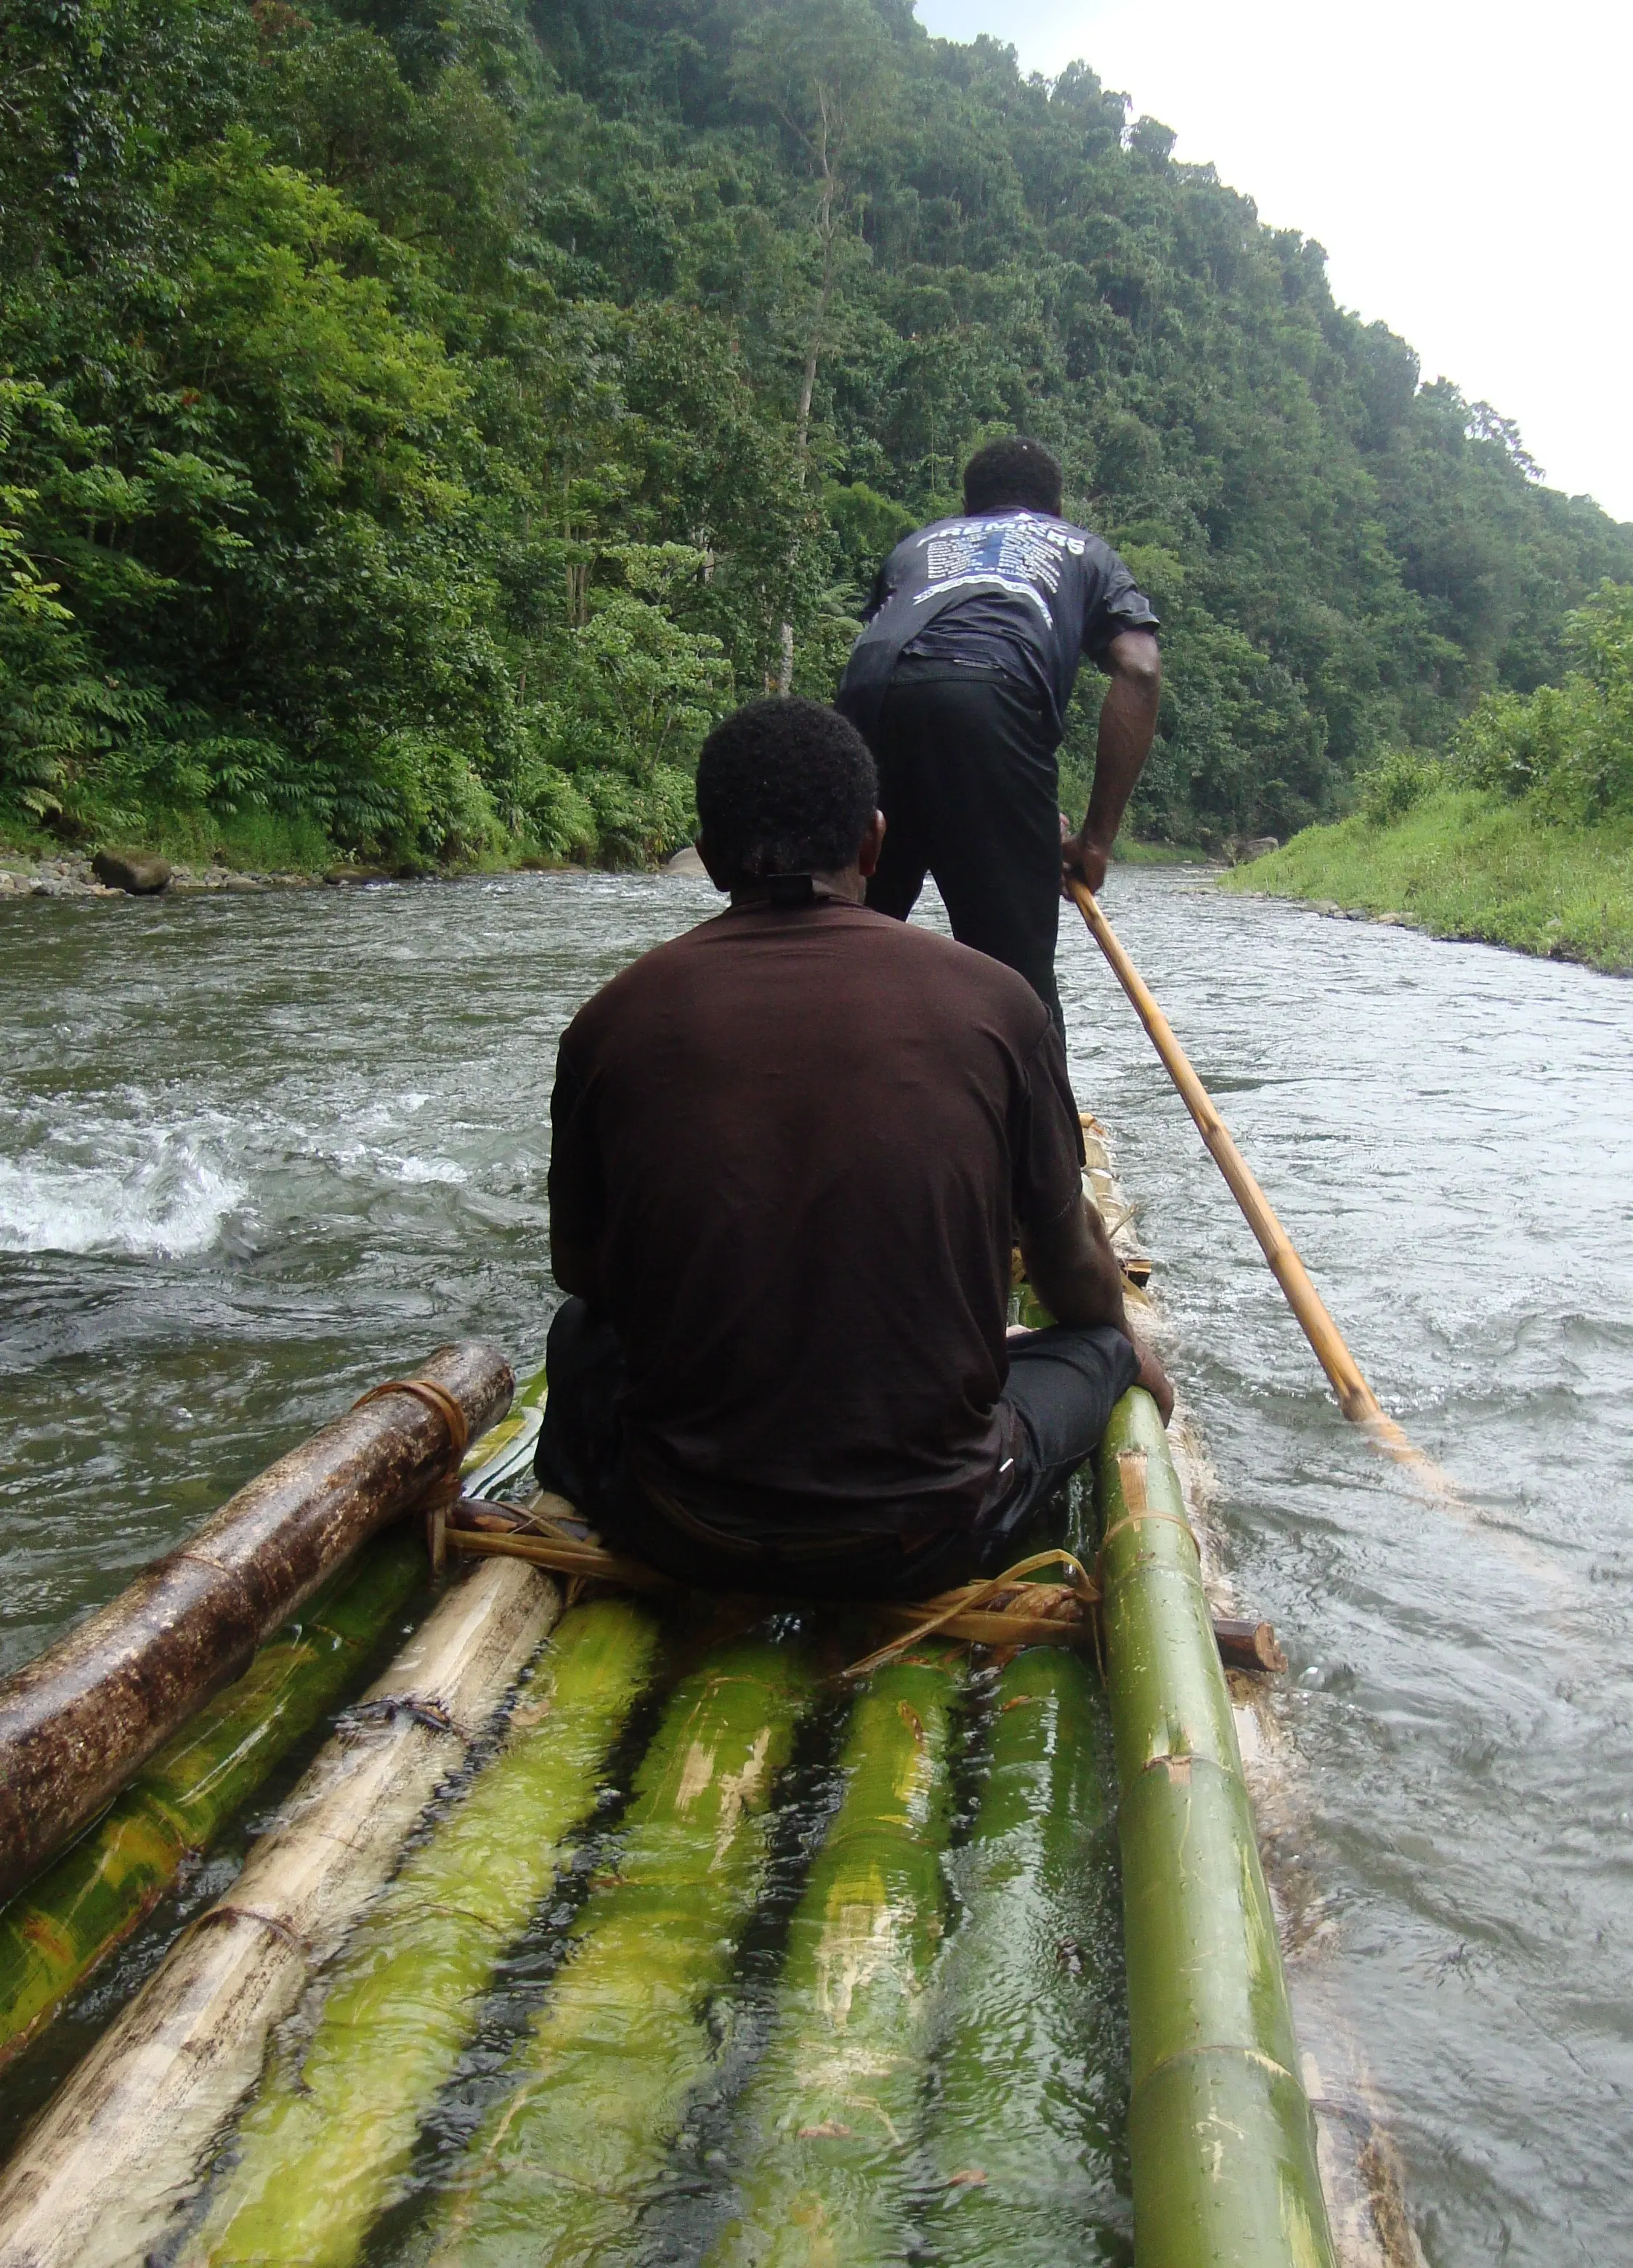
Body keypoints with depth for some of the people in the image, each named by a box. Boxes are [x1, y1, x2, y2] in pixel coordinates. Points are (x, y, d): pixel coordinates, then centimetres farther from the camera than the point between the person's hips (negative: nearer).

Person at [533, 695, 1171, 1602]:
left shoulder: (614, 1019, -8)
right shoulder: (992, 1001, -10)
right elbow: (1074, 1276, 4)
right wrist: (1129, 1348, 28)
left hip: (680, 1537, 0)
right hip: (925, 1542, 1)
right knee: (1098, 1347, 25)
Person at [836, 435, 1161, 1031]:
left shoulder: (918, 544, 40)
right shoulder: (1084, 550, 33)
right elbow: (1139, 671, 15)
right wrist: (1097, 836, 12)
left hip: (867, 700, 3)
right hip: (991, 700, -3)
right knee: (1017, 967, -1)